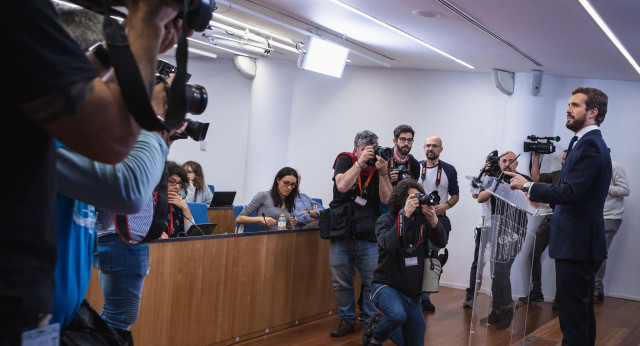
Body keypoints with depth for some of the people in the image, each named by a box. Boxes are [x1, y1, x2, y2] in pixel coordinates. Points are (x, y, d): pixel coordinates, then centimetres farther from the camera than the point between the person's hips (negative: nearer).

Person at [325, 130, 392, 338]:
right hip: (341, 234, 0)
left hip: (369, 237, 0)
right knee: (341, 282, 7)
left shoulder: (380, 167, 2)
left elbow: (386, 199, -8)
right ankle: (346, 320, 23)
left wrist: (382, 172, -19)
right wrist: (360, 162, -23)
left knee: (372, 282, 1)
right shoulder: (345, 160, 0)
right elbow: (342, 186, -18)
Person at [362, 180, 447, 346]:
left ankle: (380, 322, 34)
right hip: (387, 286, -5)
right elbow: (389, 245, -29)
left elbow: (442, 242, -7)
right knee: (398, 315, -37)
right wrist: (405, 215, -31)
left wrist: (433, 220, -24)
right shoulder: (385, 221, -9)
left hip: (412, 293, 5)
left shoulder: (422, 220, 2)